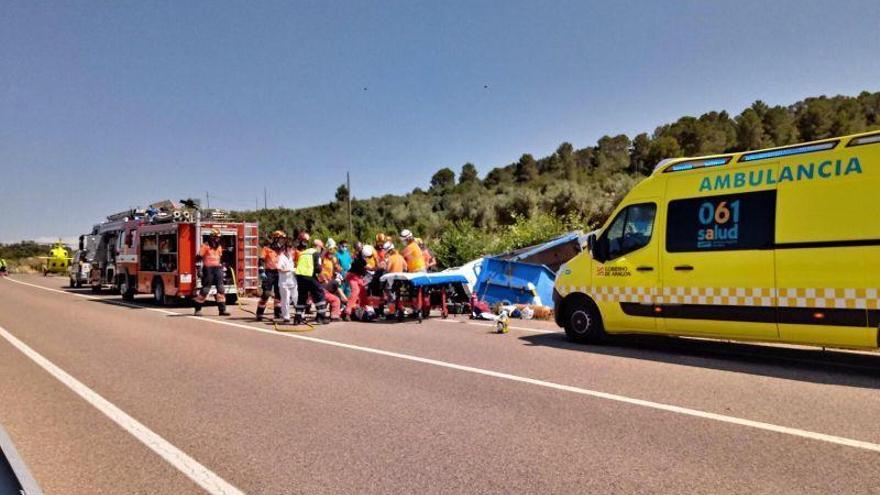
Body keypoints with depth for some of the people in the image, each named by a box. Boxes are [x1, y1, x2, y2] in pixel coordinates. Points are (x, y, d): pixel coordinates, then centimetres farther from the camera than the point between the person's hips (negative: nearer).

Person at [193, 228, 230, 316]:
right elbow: (199, 257, -9)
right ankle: (197, 309, 12)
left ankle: (222, 310, 3)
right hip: (208, 269, -6)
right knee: (205, 289, -1)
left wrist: (222, 266, 21)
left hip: (217, 269, 6)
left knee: (221, 289, 1)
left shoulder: (219, 247, 14)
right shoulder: (205, 246, -6)